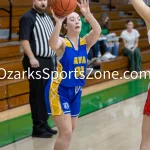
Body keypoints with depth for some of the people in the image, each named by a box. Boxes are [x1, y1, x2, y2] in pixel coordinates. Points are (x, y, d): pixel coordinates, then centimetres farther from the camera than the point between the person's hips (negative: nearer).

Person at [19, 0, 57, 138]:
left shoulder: (48, 18, 16)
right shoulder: (27, 18, -10)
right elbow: (24, 40, -18)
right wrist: (31, 58, -25)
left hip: (49, 61, 8)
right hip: (36, 62, -8)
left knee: (47, 94, 12)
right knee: (37, 95, -5)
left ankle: (44, 124, 21)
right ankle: (38, 127, 1)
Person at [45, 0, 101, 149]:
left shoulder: (85, 42, 0)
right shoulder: (62, 42, -15)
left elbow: (97, 31, -21)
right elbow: (53, 44, -40)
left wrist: (87, 14, -35)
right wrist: (58, 22, -49)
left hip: (76, 91, 7)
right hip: (59, 91, -7)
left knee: (71, 129, 21)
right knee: (66, 132, -13)